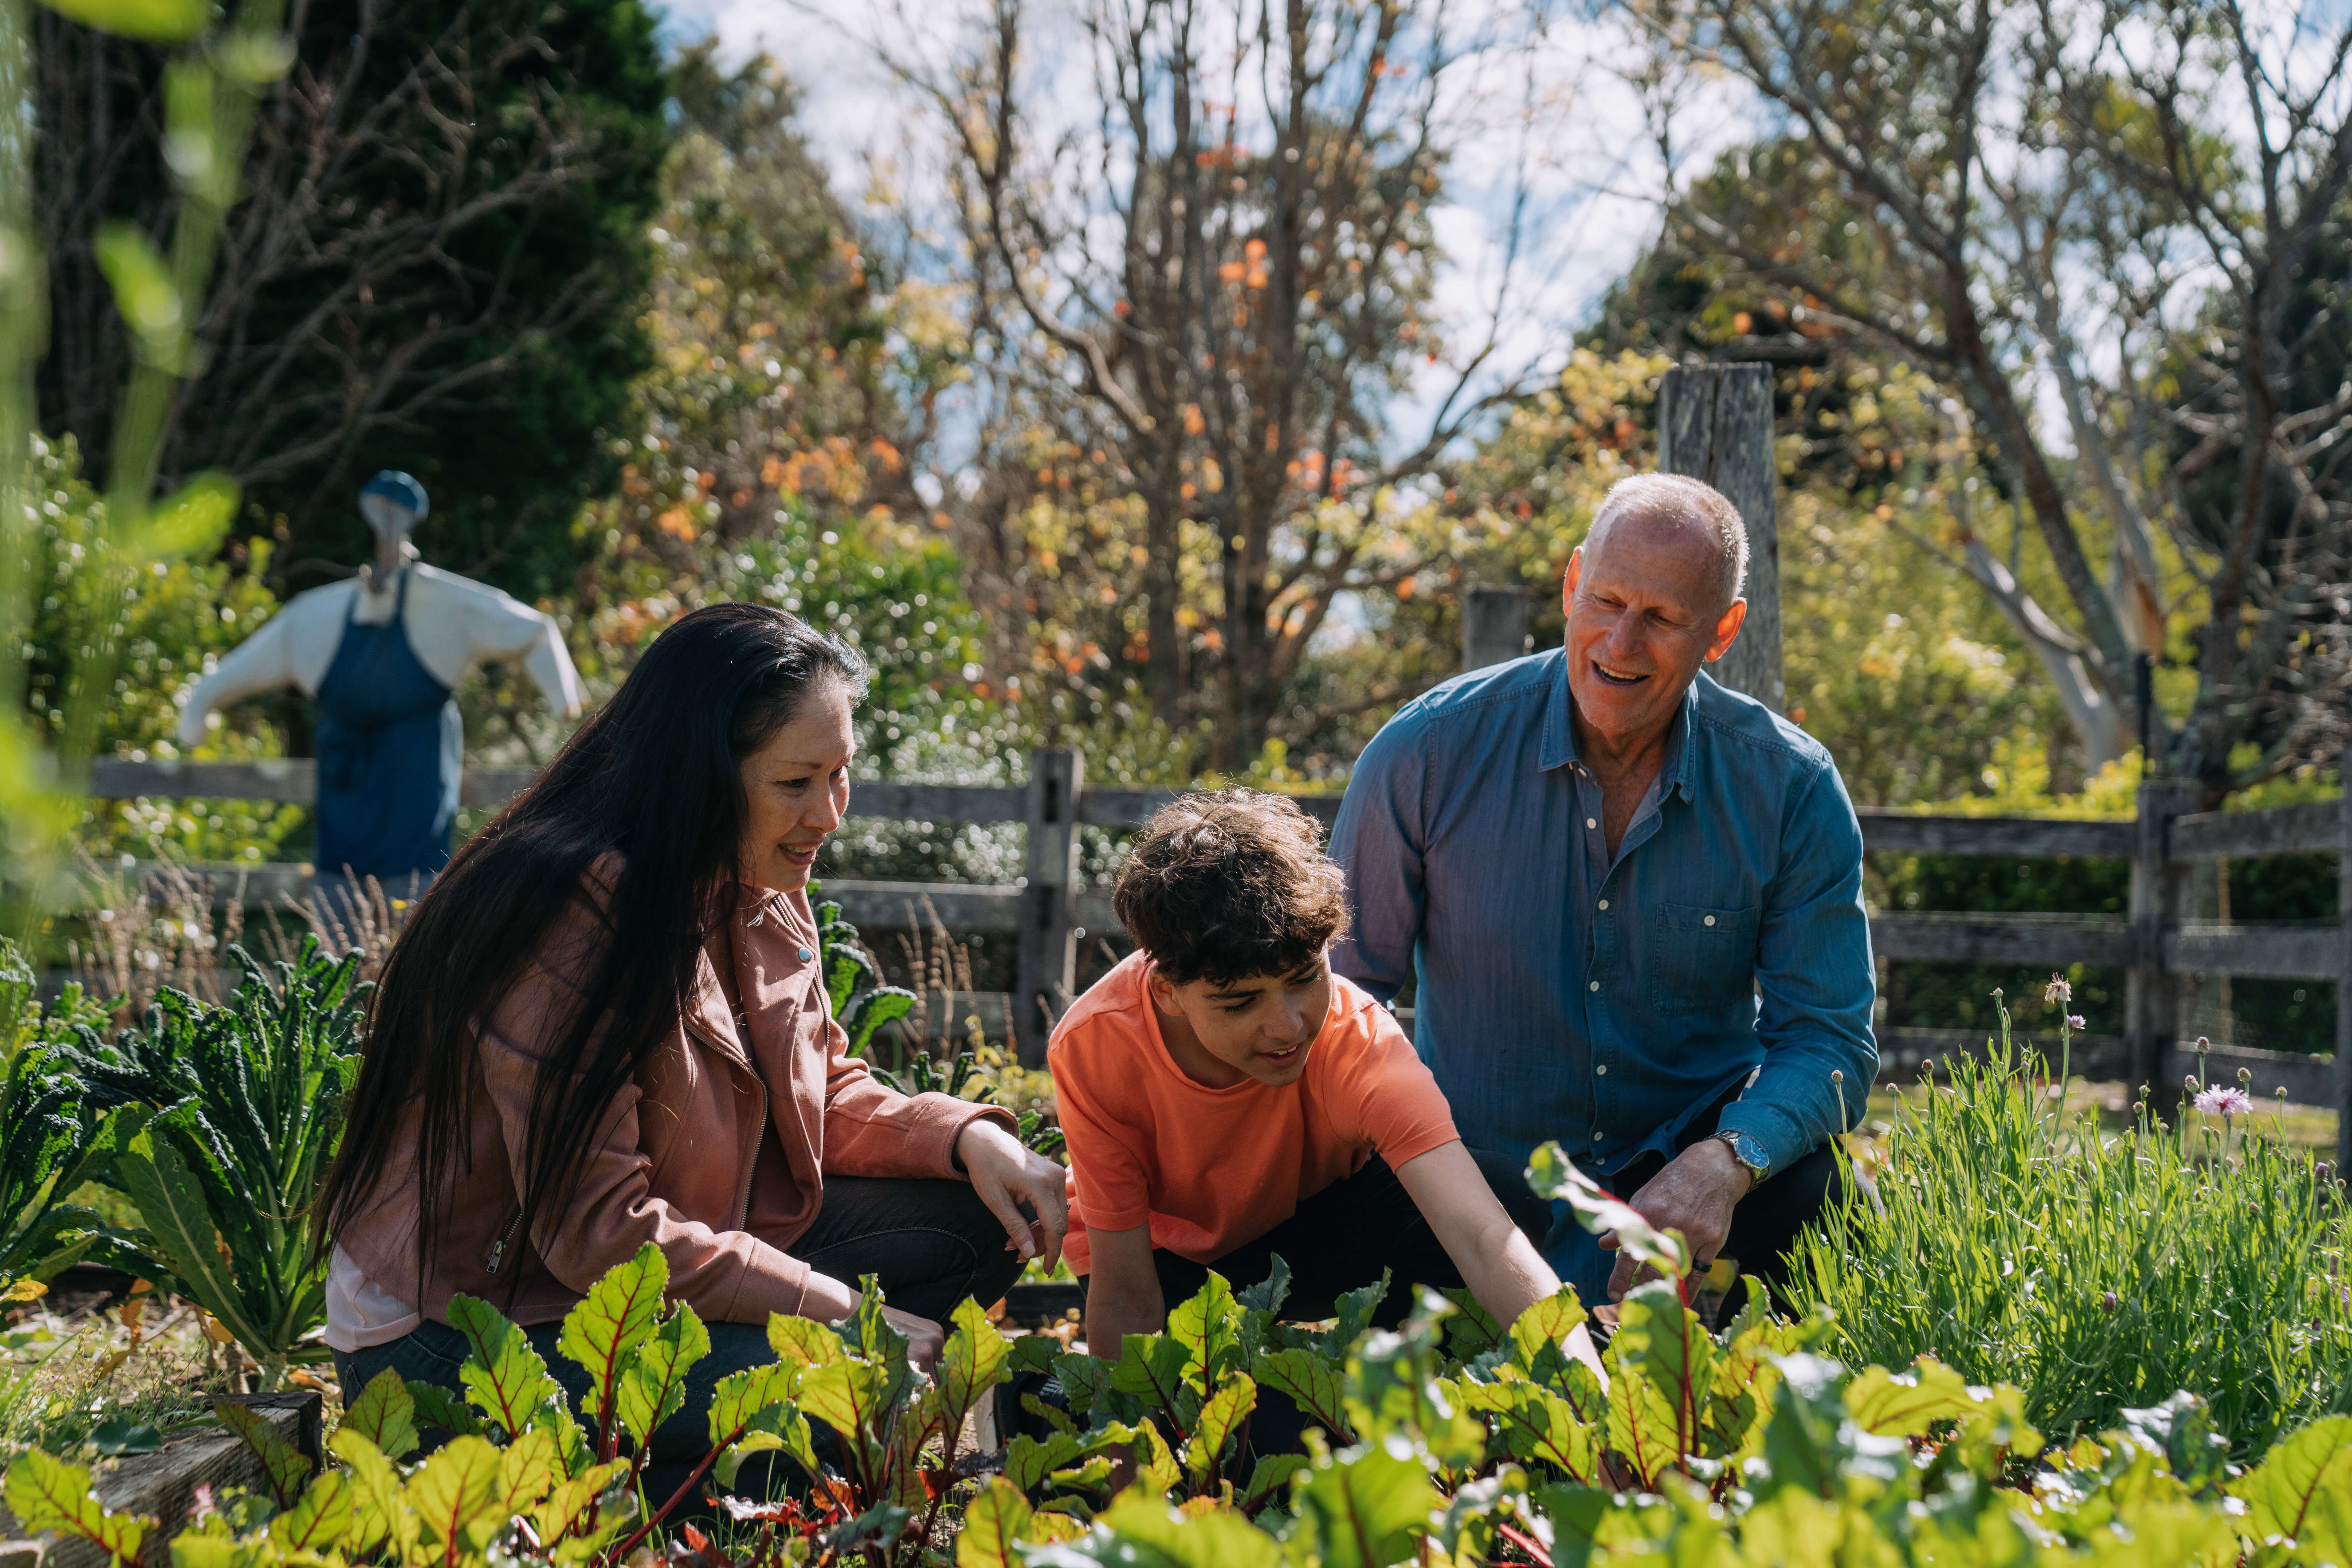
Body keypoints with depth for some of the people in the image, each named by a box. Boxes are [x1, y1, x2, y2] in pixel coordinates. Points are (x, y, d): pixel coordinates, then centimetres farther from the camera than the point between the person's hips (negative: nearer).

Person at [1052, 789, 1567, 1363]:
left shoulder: (1354, 1033, -34)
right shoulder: (1094, 1045, -33)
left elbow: (1483, 1239, -47)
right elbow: (1127, 1299, -26)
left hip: (1317, 1219, 0)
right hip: (1168, 1255, 0)